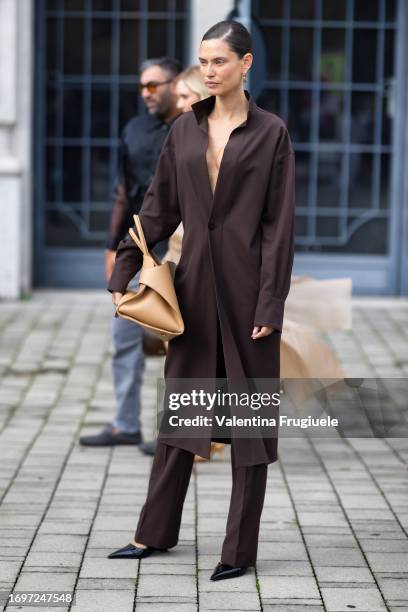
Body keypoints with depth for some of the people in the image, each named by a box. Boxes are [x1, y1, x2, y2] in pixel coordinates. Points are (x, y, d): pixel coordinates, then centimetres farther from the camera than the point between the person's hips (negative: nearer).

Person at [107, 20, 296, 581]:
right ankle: (156, 532, 22)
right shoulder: (185, 130, 9)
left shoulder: (271, 133, -5)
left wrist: (270, 303, -13)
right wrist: (124, 271, 4)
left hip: (245, 286, -5)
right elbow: (159, 207, 12)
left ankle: (241, 548, 10)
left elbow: (280, 224, -8)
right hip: (194, 284, 5)